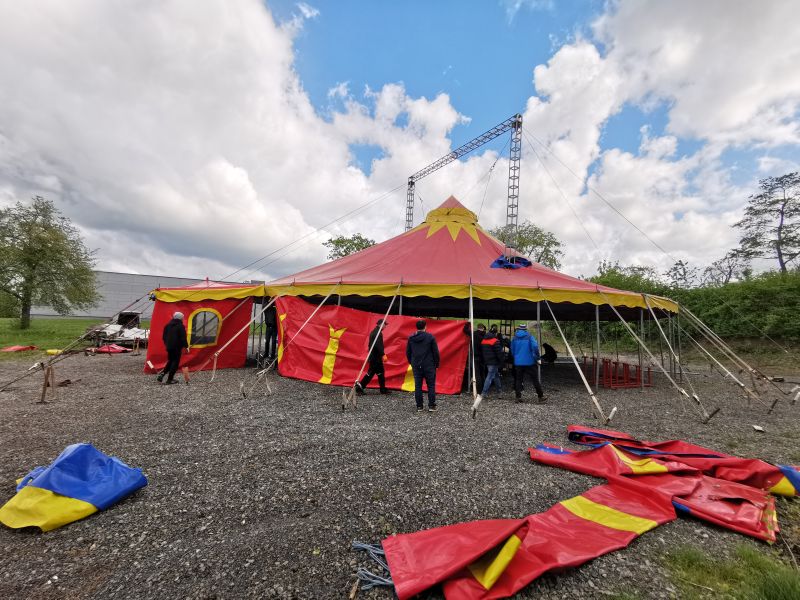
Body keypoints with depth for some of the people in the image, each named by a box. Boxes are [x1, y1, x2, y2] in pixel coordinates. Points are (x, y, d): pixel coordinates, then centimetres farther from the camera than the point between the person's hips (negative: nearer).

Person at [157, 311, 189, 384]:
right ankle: (170, 379, 1)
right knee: (175, 362, 1)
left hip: (169, 347, 7)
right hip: (177, 347, -7)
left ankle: (162, 374, 7)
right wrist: (186, 346, -7)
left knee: (170, 361, 22)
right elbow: (183, 338, -16)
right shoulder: (180, 326, -12)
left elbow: (163, 336, 17)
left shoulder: (168, 325, 10)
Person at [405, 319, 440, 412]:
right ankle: (431, 406, 5)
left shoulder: (411, 338, 3)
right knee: (431, 385, 6)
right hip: (429, 365, -3)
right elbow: (435, 352, -5)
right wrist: (436, 364, 7)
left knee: (418, 386, 7)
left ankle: (419, 406, 11)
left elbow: (408, 352, 10)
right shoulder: (430, 337, -8)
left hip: (416, 366, 3)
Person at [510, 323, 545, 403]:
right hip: (530, 362, -2)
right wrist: (537, 358, -9)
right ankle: (541, 396, 14)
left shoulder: (515, 338, 4)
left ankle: (518, 397, 4)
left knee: (518, 380, 10)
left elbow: (512, 350, 11)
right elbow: (535, 347, -19)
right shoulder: (529, 337, -5)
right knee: (535, 379, 9)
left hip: (518, 363, 2)